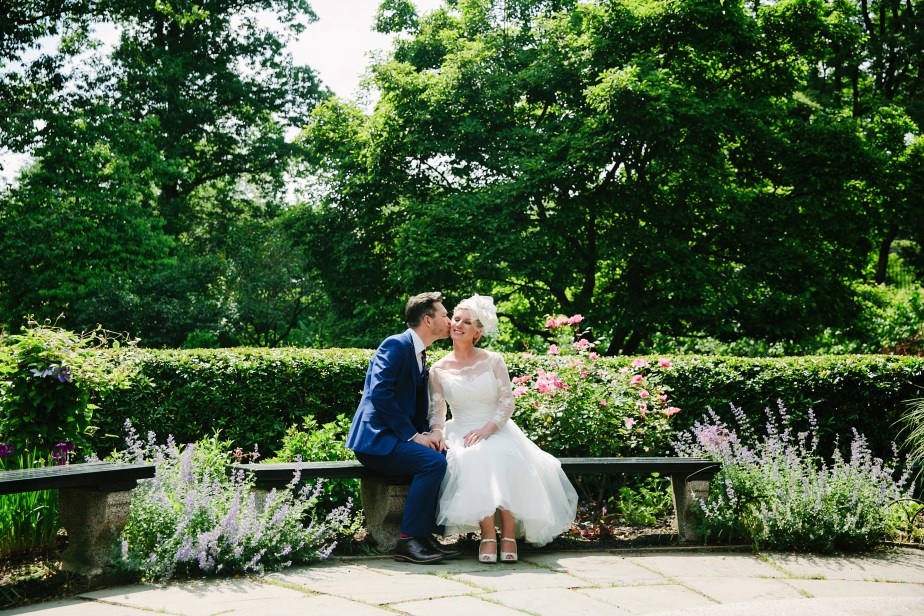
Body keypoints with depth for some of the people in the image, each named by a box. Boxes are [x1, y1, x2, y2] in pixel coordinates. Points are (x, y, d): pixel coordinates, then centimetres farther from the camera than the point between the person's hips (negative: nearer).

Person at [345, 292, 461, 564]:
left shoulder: (420, 355, 18)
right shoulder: (396, 345, -11)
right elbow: (380, 394, -22)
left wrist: (428, 433, -1)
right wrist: (414, 435, -20)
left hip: (397, 437, 9)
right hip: (376, 439, -9)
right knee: (433, 462, -27)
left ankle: (428, 533, -3)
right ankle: (408, 541, -20)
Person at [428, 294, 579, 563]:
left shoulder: (493, 361, 3)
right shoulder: (438, 370, 7)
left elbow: (507, 402, -2)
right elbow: (436, 411, 5)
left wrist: (487, 429, -18)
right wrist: (437, 435, -17)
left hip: (497, 430, 0)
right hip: (461, 433, 1)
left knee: (505, 459, -35)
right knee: (471, 460, -35)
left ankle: (509, 533, -26)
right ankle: (488, 534, -31)